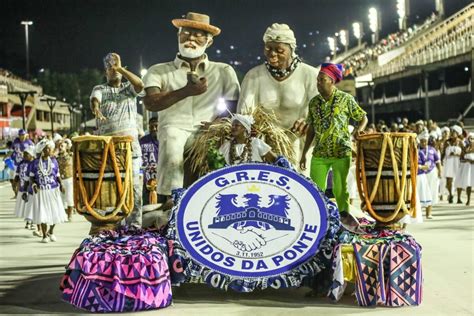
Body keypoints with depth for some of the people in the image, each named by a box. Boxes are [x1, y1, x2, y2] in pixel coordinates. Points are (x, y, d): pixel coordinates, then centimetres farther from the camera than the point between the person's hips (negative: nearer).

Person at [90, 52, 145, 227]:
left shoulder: (129, 88, 16)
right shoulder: (100, 89, 13)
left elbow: (140, 84, -7)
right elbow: (94, 100, -10)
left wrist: (120, 68, -5)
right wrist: (96, 109, -34)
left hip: (130, 142, 1)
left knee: (133, 184, -4)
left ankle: (134, 224, -2)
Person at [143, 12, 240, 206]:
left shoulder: (224, 72, 21)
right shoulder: (159, 72, 16)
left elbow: (234, 106, 14)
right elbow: (151, 103, -2)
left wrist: (218, 122, -10)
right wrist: (186, 91, -18)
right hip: (175, 127, -1)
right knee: (172, 143, -38)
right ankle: (173, 200, -38)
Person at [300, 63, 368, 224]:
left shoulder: (345, 99, -2)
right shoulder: (314, 102, 7)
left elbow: (363, 117, 6)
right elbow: (311, 130, 13)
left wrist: (359, 129, -16)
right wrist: (304, 154, 11)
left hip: (341, 152, -3)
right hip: (319, 154, 3)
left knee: (340, 189, 2)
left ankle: (344, 217, 14)